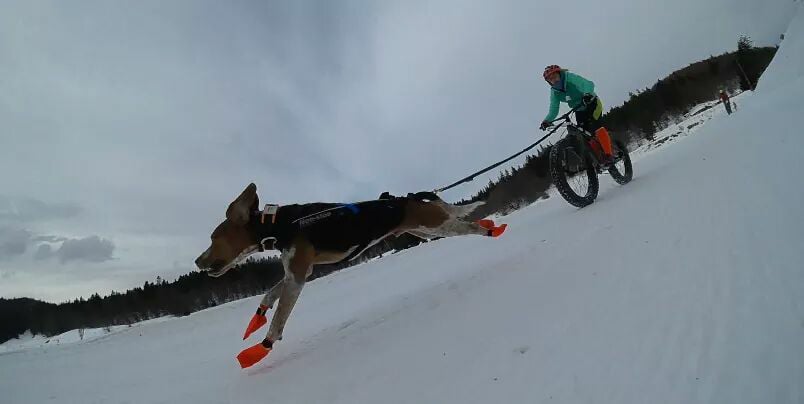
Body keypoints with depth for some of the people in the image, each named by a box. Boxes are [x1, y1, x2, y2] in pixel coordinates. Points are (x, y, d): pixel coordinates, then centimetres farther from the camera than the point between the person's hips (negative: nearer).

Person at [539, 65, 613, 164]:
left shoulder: (570, 77, -23)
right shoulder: (554, 92, -8)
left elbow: (589, 84, -35)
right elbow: (554, 110, -11)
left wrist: (587, 94, -57)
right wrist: (547, 120, -29)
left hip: (592, 103, -6)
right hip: (580, 111, 6)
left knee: (594, 126, -26)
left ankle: (608, 155, -27)